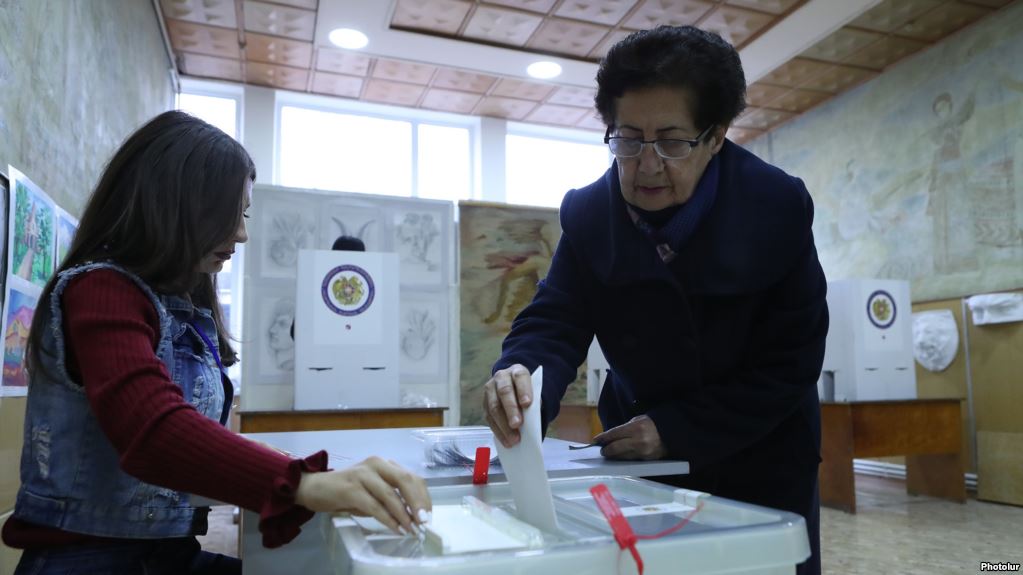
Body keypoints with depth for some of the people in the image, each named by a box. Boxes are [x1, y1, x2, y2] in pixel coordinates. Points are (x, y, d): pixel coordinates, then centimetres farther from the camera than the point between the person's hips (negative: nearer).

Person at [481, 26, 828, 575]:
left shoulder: (778, 207, -19)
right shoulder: (588, 213, -13)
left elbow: (791, 361, -18)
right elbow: (554, 321, -17)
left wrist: (677, 428, -25)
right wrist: (519, 377, -42)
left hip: (758, 456, -1)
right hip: (642, 450, 2)